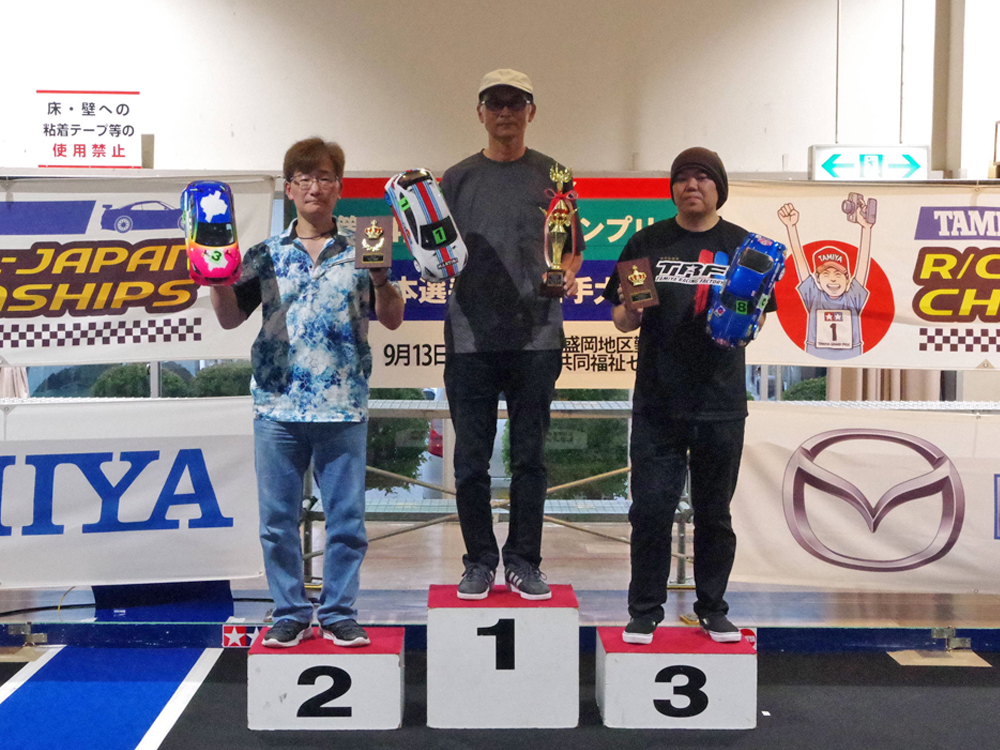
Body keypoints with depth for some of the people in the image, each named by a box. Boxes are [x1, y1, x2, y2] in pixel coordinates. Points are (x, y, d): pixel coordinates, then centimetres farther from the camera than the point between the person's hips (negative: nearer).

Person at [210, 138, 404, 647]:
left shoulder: (359, 251, 7)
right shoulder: (265, 255, 10)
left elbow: (392, 320, 4)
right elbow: (230, 318, 9)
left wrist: (380, 276, -12)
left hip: (343, 408, -1)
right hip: (277, 405, 1)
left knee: (347, 518, 4)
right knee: (277, 519, 5)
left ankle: (339, 613, 16)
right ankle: (290, 613, 18)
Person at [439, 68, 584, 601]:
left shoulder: (552, 175, 9)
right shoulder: (458, 178, 10)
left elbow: (573, 248, 12)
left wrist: (569, 273, -8)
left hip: (535, 334, 0)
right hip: (470, 336, 0)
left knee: (530, 457, 6)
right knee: (471, 460, 4)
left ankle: (524, 561, 18)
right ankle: (479, 561, 18)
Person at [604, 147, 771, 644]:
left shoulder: (743, 246, 6)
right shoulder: (648, 243, 6)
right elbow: (621, 321, 7)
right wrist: (632, 309, -16)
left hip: (721, 404, 1)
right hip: (657, 403, 0)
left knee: (714, 513, 11)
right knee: (650, 510, 0)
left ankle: (712, 608, 24)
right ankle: (645, 611, 14)